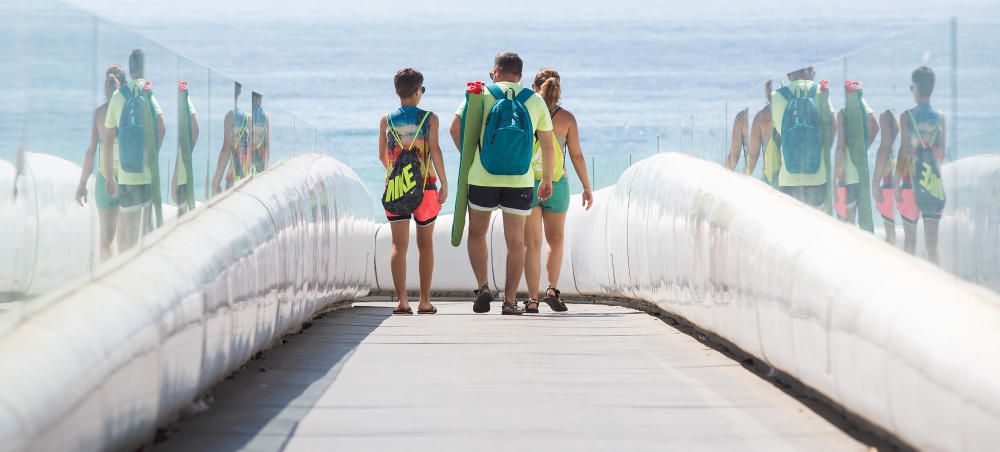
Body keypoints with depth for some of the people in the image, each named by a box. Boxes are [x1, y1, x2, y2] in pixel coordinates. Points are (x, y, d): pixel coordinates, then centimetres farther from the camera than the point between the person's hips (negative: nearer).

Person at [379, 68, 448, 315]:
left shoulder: (386, 120, 4)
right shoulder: (429, 118, -2)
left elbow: (382, 156, 8)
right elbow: (435, 150, -10)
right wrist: (444, 183, -7)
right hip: (425, 186, -1)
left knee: (399, 244, 0)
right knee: (425, 244, 10)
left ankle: (402, 300, -12)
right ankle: (424, 301, 9)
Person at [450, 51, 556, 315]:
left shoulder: (481, 95, 2)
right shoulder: (535, 101, 7)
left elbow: (455, 128, -6)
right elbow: (548, 144, 10)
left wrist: (468, 157, 8)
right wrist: (547, 179, 19)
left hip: (482, 178, -1)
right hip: (519, 181, 1)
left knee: (477, 233, 16)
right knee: (515, 240, 4)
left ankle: (482, 287, 1)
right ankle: (509, 301, 1)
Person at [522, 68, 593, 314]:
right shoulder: (566, 118, -4)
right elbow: (577, 155, -2)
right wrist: (587, 187, 7)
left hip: (526, 184, 0)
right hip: (557, 185, 0)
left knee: (532, 243, 4)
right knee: (556, 240, 19)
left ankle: (532, 299, -1)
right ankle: (552, 289, 3)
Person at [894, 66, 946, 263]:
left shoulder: (906, 117, -7)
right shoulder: (940, 117, 3)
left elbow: (903, 151, -9)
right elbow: (941, 153, 9)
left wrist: (896, 183, -5)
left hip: (911, 182, -2)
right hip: (934, 183, 2)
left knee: (910, 238, 9)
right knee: (932, 240, 1)